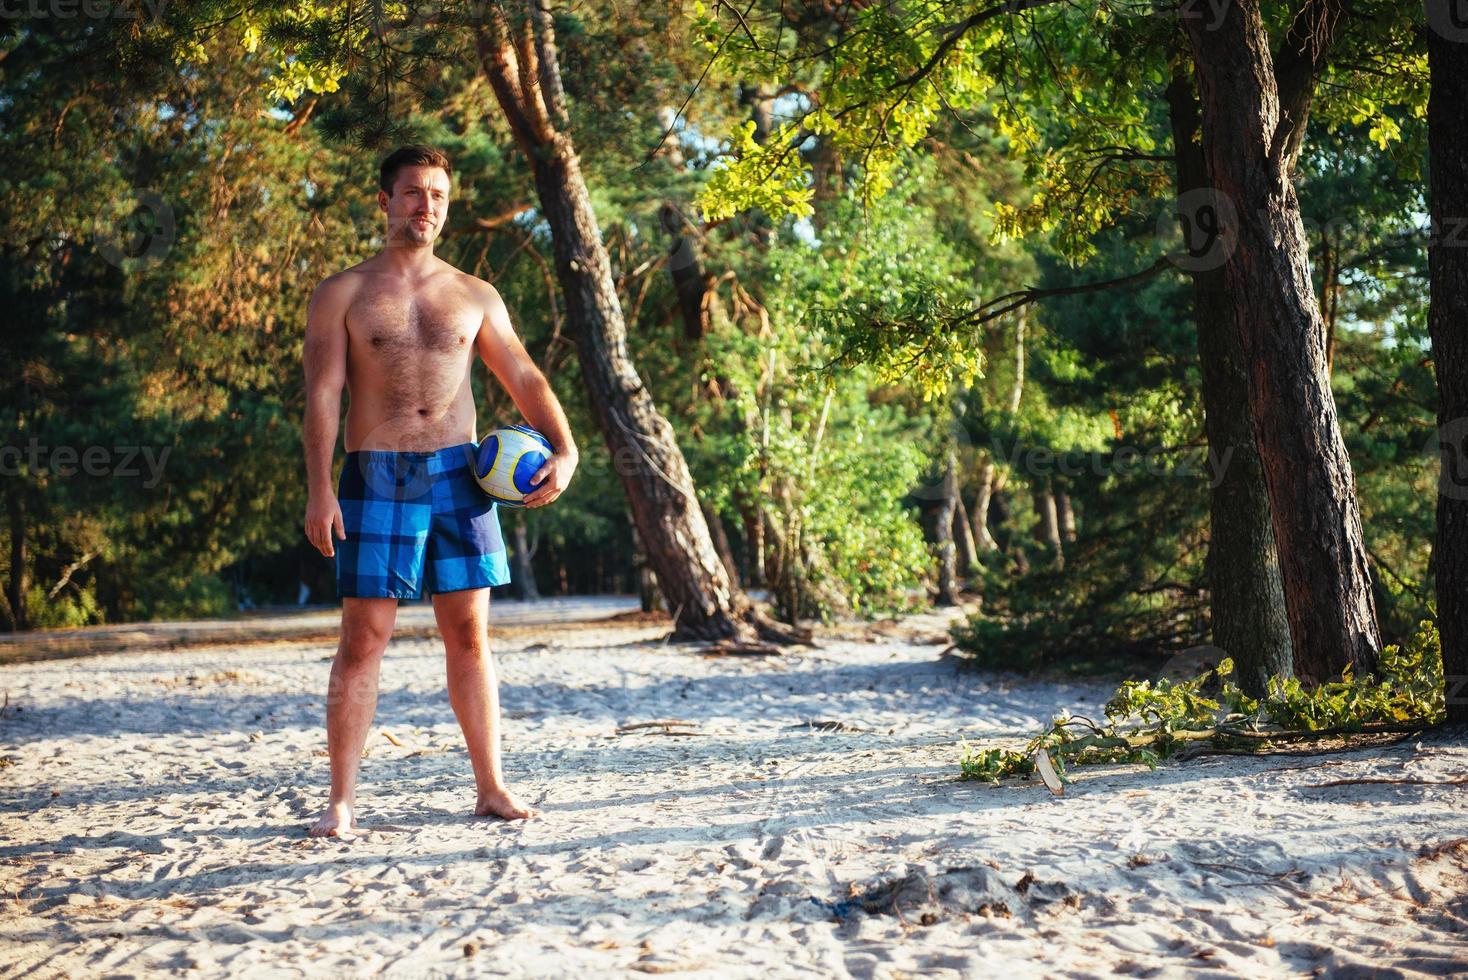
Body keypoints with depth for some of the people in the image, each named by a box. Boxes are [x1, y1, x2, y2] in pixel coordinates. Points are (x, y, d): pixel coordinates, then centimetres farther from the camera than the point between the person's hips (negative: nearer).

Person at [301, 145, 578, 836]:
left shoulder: (475, 297, 13)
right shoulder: (343, 294, 5)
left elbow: (523, 378, 14)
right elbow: (321, 393, -2)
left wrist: (562, 448, -2)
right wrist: (319, 489, -13)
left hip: (457, 476, 3)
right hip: (376, 479, -3)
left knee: (469, 634, 5)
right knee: (363, 638, -4)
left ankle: (490, 788, 12)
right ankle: (341, 800, 2)